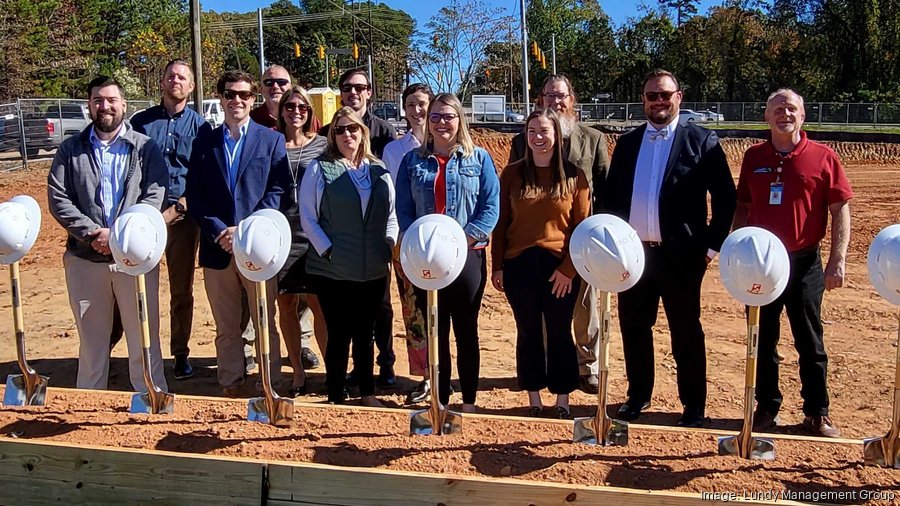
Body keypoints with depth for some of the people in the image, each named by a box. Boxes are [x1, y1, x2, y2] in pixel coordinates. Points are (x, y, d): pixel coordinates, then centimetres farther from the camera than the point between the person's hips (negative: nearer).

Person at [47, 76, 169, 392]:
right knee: (91, 338, 13)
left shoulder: (145, 147, 3)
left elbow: (154, 196, -6)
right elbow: (57, 199, 0)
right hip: (85, 257, 2)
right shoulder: (71, 149, 8)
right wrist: (93, 233, -13)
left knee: (144, 337, 4)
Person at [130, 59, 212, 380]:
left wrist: (175, 209, -10)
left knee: (182, 290, 6)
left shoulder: (200, 125, 5)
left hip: (182, 216, 0)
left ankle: (181, 354, 18)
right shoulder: (141, 121, 8)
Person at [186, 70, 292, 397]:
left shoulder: (271, 140, 5)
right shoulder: (204, 143, 11)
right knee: (226, 328, 10)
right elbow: (194, 195, 5)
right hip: (217, 247, 2)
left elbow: (277, 191, -3)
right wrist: (219, 231, -10)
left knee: (265, 324, 5)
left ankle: (271, 386, 15)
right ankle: (230, 386, 21)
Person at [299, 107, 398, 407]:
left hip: (374, 270, 3)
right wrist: (327, 250, -11)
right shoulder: (320, 169, 0)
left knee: (364, 334, 14)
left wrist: (388, 245, -1)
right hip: (332, 270, -3)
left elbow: (391, 215, 13)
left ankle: (367, 393, 27)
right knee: (339, 334, 3)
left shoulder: (379, 171, 10)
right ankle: (335, 397, 17)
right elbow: (308, 217, -3)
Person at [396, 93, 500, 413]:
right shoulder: (413, 161, 9)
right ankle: (440, 400, 18)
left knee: (466, 331, 6)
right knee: (435, 331, 8)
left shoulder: (479, 158, 3)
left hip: (468, 255, -1)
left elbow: (491, 208, -4)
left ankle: (469, 401, 17)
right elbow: (403, 209, 4)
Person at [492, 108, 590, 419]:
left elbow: (582, 227, -2)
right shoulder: (512, 174, 4)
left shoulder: (574, 177, 0)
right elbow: (501, 222, 6)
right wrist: (497, 266, 2)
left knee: (560, 334, 7)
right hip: (519, 265, 1)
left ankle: (562, 400, 21)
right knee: (528, 334, 10)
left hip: (560, 268, -1)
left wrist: (568, 269, -9)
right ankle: (534, 399, 23)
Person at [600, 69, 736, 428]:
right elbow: (609, 195, 13)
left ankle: (694, 406, 20)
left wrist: (712, 245, -7)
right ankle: (638, 395, 30)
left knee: (686, 332, 7)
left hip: (679, 255, -4)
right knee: (634, 328, 13)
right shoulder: (627, 143, 11)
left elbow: (725, 197, -3)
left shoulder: (701, 141, -2)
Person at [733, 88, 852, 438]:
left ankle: (817, 413, 19)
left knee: (810, 340, 6)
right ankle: (767, 408, 22)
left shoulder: (823, 157, -1)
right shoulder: (754, 157, 7)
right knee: (763, 339, 9)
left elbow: (840, 209, -2)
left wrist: (838, 259, -8)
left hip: (804, 262, -2)